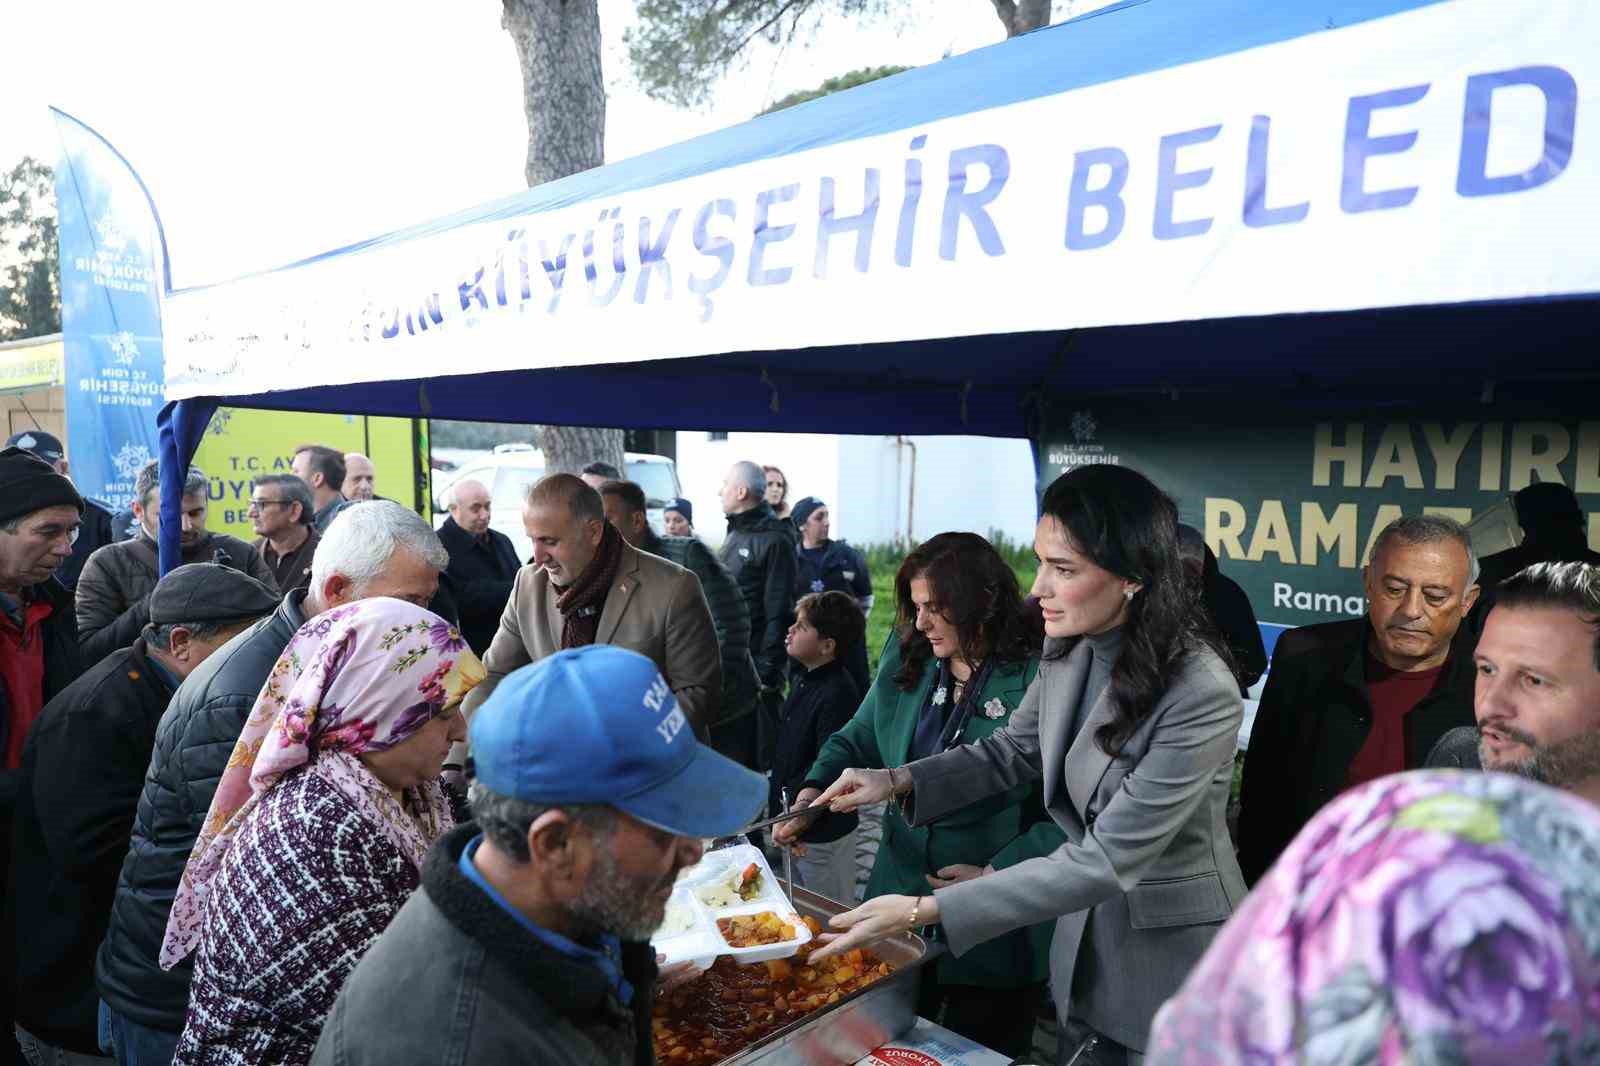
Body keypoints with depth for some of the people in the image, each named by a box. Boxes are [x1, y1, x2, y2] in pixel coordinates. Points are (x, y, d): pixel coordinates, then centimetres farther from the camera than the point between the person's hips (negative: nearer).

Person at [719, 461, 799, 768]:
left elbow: (779, 613, -17)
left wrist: (768, 670, -19)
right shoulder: (735, 534, 15)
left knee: (758, 744, -3)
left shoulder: (775, 540, -13)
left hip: (754, 663, -9)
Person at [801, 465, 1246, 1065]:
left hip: (1171, 953, -6)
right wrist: (899, 781, -8)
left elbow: (1106, 860, -30)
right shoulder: (1068, 650, -9)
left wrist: (924, 912, -33)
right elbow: (1012, 751, 8)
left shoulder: (1202, 695, -30)